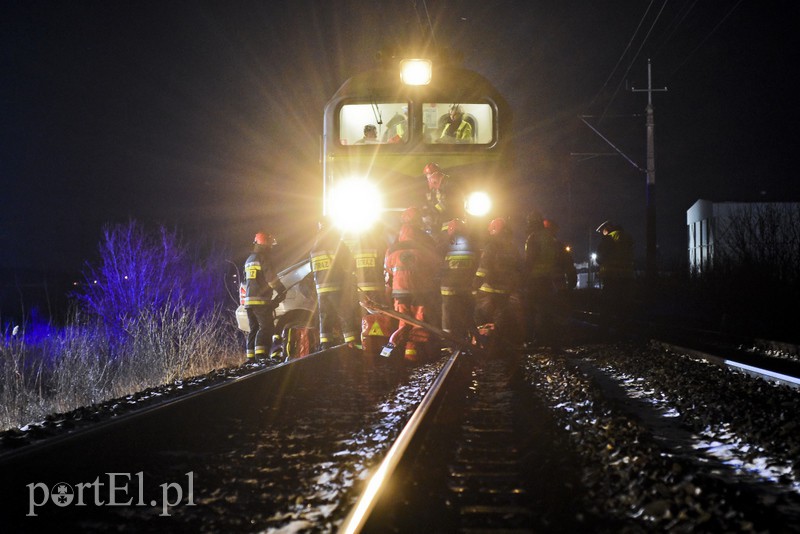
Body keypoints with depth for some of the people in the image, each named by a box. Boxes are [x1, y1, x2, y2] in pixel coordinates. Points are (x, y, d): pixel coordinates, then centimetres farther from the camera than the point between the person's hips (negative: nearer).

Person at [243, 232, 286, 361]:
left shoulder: (249, 260, 22)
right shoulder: (264, 258, -6)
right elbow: (271, 278, -13)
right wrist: (282, 291, -2)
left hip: (248, 301, 9)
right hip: (261, 300, -9)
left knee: (254, 329, 10)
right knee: (266, 328, -11)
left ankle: (251, 357, 6)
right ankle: (260, 355, -24)